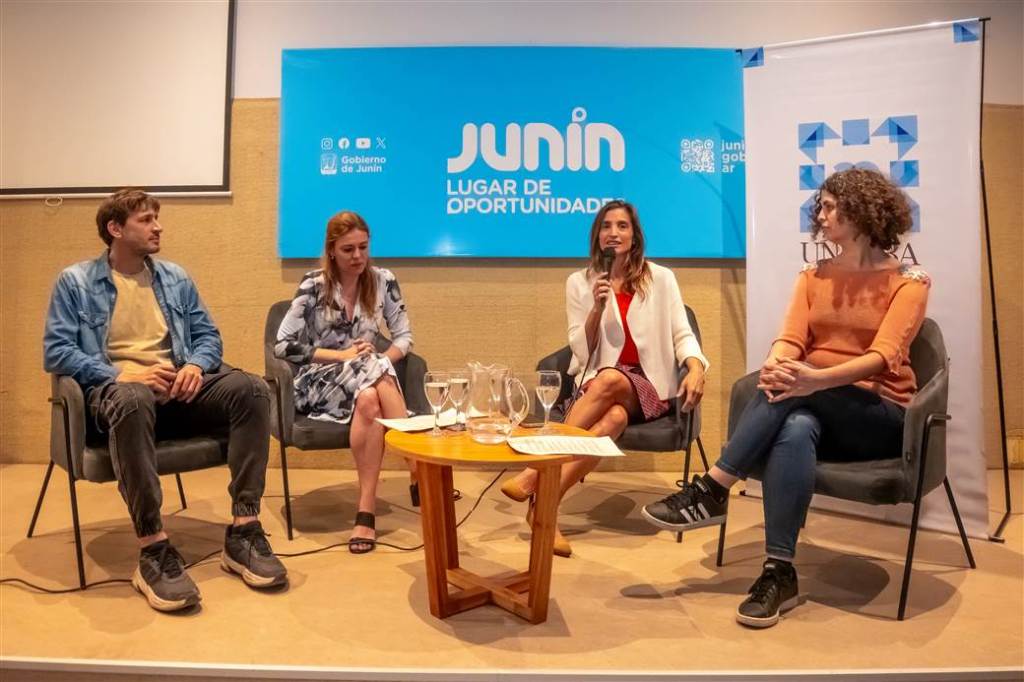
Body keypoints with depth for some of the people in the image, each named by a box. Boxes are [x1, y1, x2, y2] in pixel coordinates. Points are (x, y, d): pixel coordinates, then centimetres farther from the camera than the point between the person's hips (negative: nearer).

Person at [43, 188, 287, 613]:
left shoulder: (176, 278, 19)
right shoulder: (76, 282, 7)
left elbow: (208, 335, 15)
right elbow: (56, 351, -2)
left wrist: (196, 365, -9)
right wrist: (121, 374, -17)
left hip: (177, 388, 4)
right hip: (116, 388, -4)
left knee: (251, 389, -26)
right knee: (132, 400, -43)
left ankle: (243, 531, -26)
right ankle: (154, 552, -39)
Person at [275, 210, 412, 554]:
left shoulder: (383, 281, 3)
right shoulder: (313, 286, -5)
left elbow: (404, 337, 5)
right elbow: (284, 346, -8)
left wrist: (383, 361, -16)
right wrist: (341, 355, -15)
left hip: (368, 381, 2)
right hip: (319, 382, -2)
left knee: (369, 400, -35)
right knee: (371, 382, -35)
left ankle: (367, 509, -31)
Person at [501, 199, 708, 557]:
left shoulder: (661, 278, 7)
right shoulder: (579, 282, 7)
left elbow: (682, 334, -1)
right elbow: (581, 352, 2)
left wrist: (695, 369, -22)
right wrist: (598, 307, -13)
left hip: (649, 386, 0)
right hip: (596, 385, 1)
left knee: (610, 380, -36)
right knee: (613, 417, -36)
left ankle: (536, 471, -33)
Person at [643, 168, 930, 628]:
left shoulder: (908, 282, -2)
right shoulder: (813, 277, 12)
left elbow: (882, 356, -18)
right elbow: (790, 340, -3)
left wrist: (816, 378, -36)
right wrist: (774, 367, -28)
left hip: (880, 416, -3)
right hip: (816, 410, 3)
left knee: (797, 393, -35)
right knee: (794, 428, -35)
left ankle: (711, 491, -30)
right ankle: (779, 573, -34)